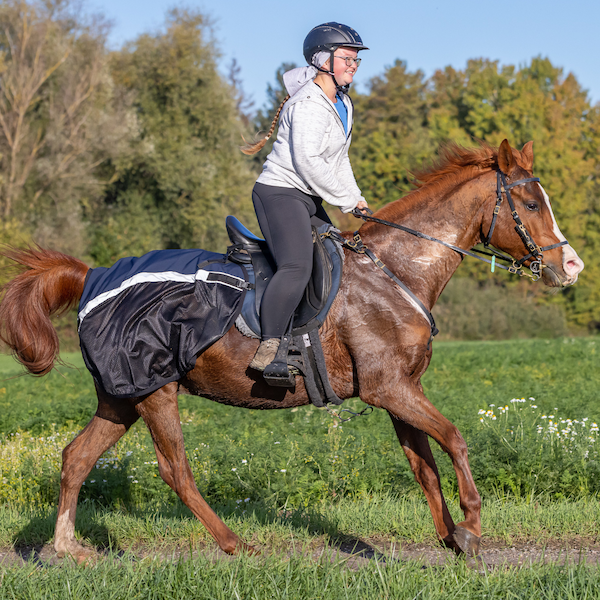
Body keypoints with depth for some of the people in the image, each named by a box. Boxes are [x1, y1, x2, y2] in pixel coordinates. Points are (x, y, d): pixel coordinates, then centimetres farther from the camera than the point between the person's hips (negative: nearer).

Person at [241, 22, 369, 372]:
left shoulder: (343, 104, 17)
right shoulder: (309, 104, -15)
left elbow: (339, 158, 25)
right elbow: (307, 161, -23)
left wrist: (355, 197, 11)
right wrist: (346, 200, -16)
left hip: (309, 200, 11)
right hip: (280, 192, -11)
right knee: (297, 267, -27)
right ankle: (270, 345, -31)